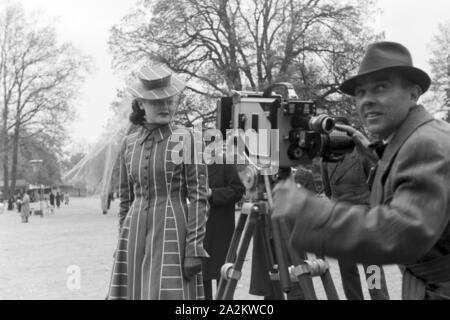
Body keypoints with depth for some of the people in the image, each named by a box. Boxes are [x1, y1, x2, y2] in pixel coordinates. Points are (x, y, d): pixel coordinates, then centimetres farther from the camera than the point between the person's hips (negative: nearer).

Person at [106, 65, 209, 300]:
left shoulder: (186, 139, -3)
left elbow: (198, 197, -7)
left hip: (173, 233, -4)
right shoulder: (129, 143, 10)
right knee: (134, 292, 4)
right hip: (135, 235, 4)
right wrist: (123, 244, 15)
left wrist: (194, 249, -13)